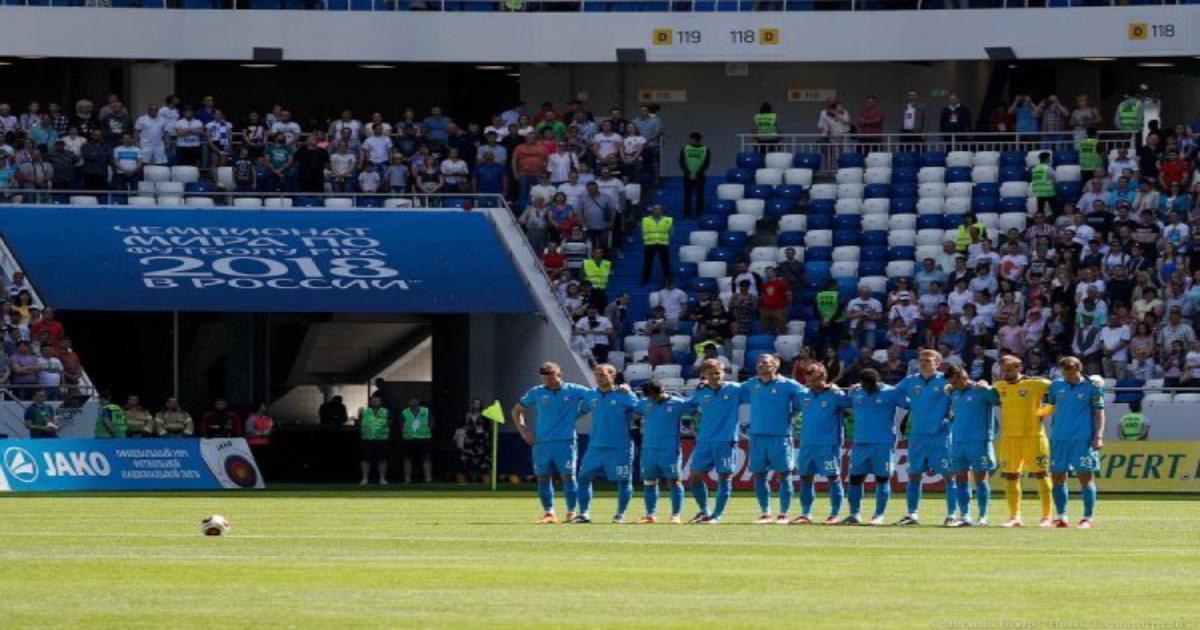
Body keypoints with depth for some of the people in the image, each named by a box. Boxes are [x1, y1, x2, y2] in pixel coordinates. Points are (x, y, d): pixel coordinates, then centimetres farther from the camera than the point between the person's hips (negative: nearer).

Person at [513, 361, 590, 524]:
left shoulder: (574, 391, 0)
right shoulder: (536, 393, 6)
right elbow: (517, 410, 17)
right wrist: (522, 429, 5)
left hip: (565, 442, -2)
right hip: (542, 443, 2)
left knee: (568, 476, -5)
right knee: (543, 478, 4)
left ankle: (571, 512, 3)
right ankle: (548, 513, 13)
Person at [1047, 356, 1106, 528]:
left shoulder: (1091, 387, -2)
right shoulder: (1056, 385, 10)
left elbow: (1099, 413, -2)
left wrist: (1098, 436, -11)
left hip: (1083, 439, -5)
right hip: (1059, 439, 5)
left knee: (1086, 477, -5)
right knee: (1057, 477, 5)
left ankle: (1088, 517, -1)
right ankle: (1061, 516, 14)